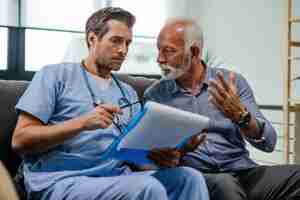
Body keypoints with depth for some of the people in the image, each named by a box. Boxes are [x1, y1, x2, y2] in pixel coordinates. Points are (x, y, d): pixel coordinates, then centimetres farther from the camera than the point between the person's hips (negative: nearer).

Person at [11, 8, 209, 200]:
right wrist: (81, 123, -17)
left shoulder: (128, 93, 21)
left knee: (190, 177, -17)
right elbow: (20, 140, -5)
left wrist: (161, 156, -10)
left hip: (119, 178, 6)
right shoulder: (56, 75, 4)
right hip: (62, 181, -5)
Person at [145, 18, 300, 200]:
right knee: (223, 185, -36)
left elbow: (268, 142, -2)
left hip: (243, 172, 3)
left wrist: (240, 115, -20)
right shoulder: (154, 95, 6)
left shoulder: (233, 82, 6)